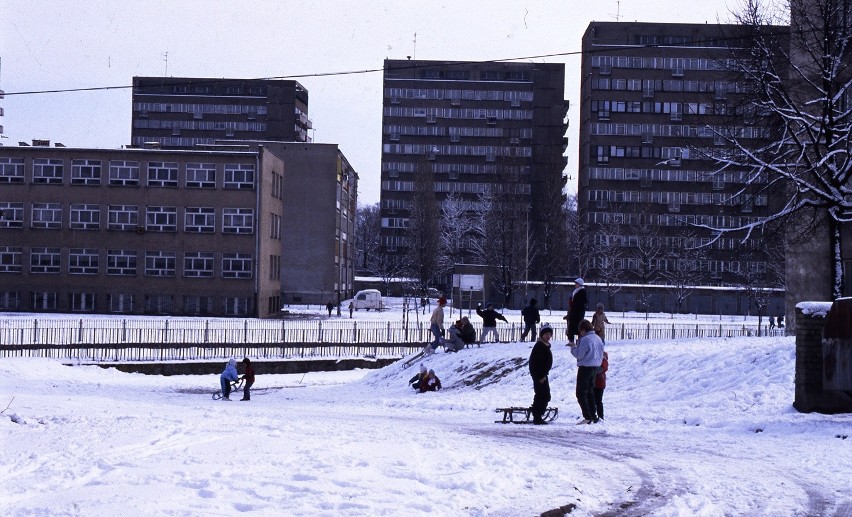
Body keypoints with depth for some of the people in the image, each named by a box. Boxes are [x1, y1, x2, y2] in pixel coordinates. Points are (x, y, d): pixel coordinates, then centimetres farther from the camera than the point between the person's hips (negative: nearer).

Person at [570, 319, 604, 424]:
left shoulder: (585, 339, -18)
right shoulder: (598, 339, 10)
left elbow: (579, 355, -17)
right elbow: (601, 354, 15)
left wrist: (573, 347, -1)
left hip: (585, 367, -9)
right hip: (595, 367, 9)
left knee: (581, 393, -4)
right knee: (590, 392, 17)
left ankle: (587, 417, -12)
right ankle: (593, 415, 18)